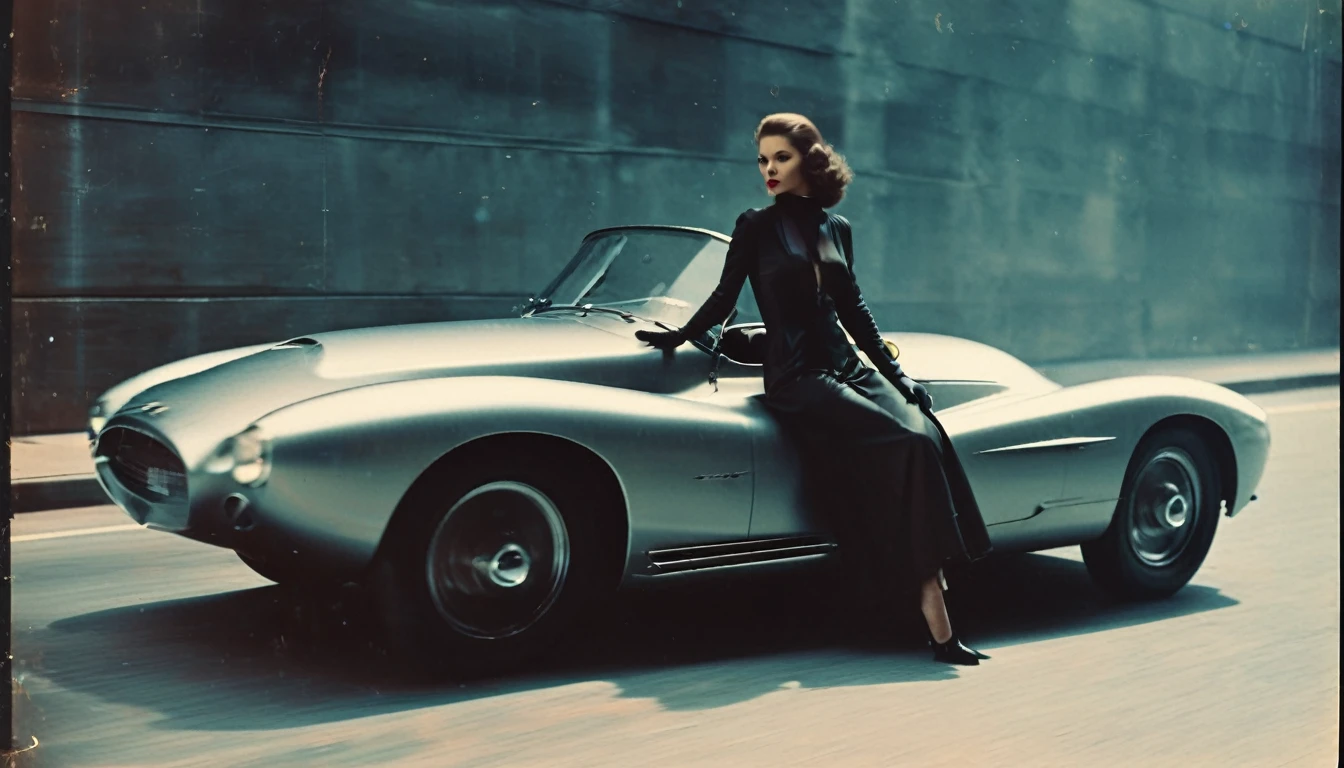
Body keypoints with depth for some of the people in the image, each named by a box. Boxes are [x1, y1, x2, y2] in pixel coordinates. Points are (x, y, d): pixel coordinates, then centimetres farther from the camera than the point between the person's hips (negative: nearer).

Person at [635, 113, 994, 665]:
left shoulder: (836, 227, 13)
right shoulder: (756, 227, 1)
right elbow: (724, 299, 9)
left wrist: (896, 374, 16)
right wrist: (678, 338, 9)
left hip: (849, 366, 5)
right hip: (796, 380, -5)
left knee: (926, 434, -23)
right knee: (907, 445, -25)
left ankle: (937, 619, -24)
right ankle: (934, 627, -19)